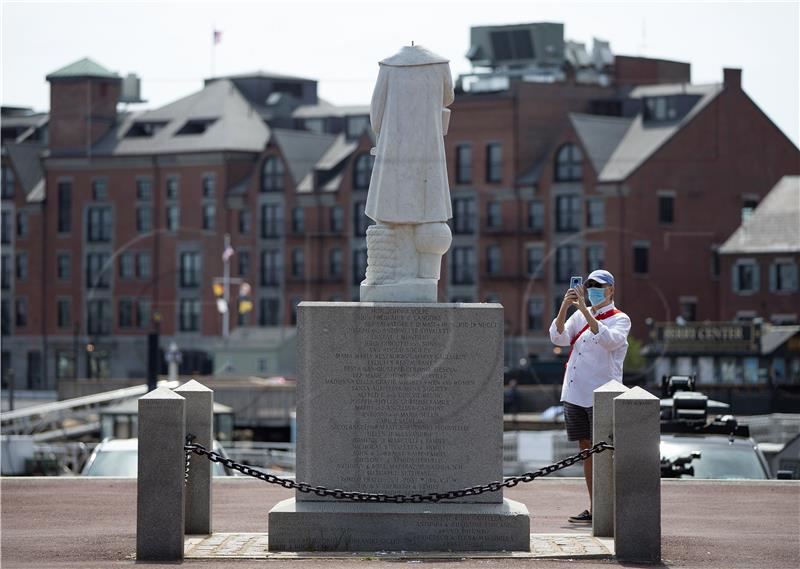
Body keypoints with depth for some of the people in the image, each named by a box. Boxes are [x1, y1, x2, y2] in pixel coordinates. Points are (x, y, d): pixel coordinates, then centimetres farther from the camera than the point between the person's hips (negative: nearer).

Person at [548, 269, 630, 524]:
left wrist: (585, 311, -26)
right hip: (575, 394, 6)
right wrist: (564, 307, -12)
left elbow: (608, 340, -22)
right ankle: (594, 509, 13)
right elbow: (558, 338, 1)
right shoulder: (580, 315, 14)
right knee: (586, 449, 8)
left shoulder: (620, 319, -1)